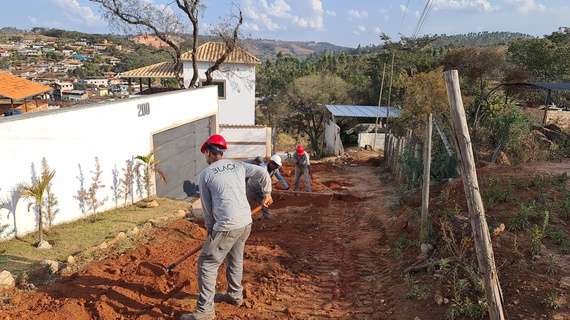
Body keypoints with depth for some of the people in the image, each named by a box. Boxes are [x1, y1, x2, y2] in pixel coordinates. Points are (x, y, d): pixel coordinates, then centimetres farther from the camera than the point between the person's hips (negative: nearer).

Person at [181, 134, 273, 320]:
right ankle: (235, 295, 42)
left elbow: (207, 207, 5)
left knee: (207, 263, 5)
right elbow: (263, 173, 9)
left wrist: (210, 227, 19)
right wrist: (267, 194, 24)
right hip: (246, 222, 7)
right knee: (235, 259, 27)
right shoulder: (238, 165, 11)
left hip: (227, 226, -6)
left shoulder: (206, 174, 0)